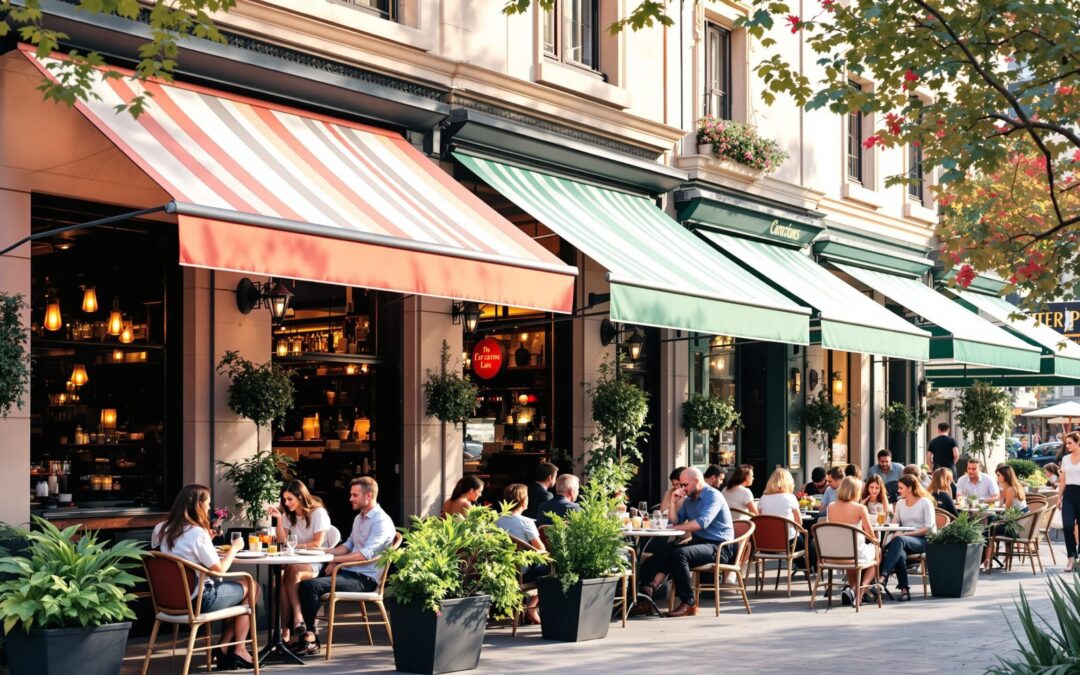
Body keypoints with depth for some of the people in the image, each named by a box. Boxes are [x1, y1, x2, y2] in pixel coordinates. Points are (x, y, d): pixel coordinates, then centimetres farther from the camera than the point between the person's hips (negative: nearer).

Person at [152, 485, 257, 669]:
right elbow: (219, 570, -17)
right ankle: (239, 649, 20)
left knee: (234, 588, 25)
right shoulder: (197, 533, -22)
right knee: (251, 588, 13)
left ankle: (224, 647, 20)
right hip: (198, 600, -8)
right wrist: (234, 548, -3)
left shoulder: (164, 530, 2)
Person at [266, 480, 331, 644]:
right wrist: (278, 518, -3)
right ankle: (285, 628, -35)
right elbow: (282, 541, 5)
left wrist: (295, 545, -6)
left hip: (315, 564, -5)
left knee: (292, 571, -39)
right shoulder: (288, 514, 14)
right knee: (280, 577, -32)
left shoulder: (318, 513, -3)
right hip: (295, 561, 5)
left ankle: (297, 616, -35)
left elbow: (317, 544, -7)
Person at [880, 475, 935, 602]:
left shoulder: (925, 502, 1)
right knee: (899, 554, -34)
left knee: (899, 540, -37)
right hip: (903, 540, 4)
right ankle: (904, 590, -33)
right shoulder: (900, 503, 18)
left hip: (921, 541, -4)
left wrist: (906, 534, -18)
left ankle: (883, 575, -50)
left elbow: (928, 528, -8)